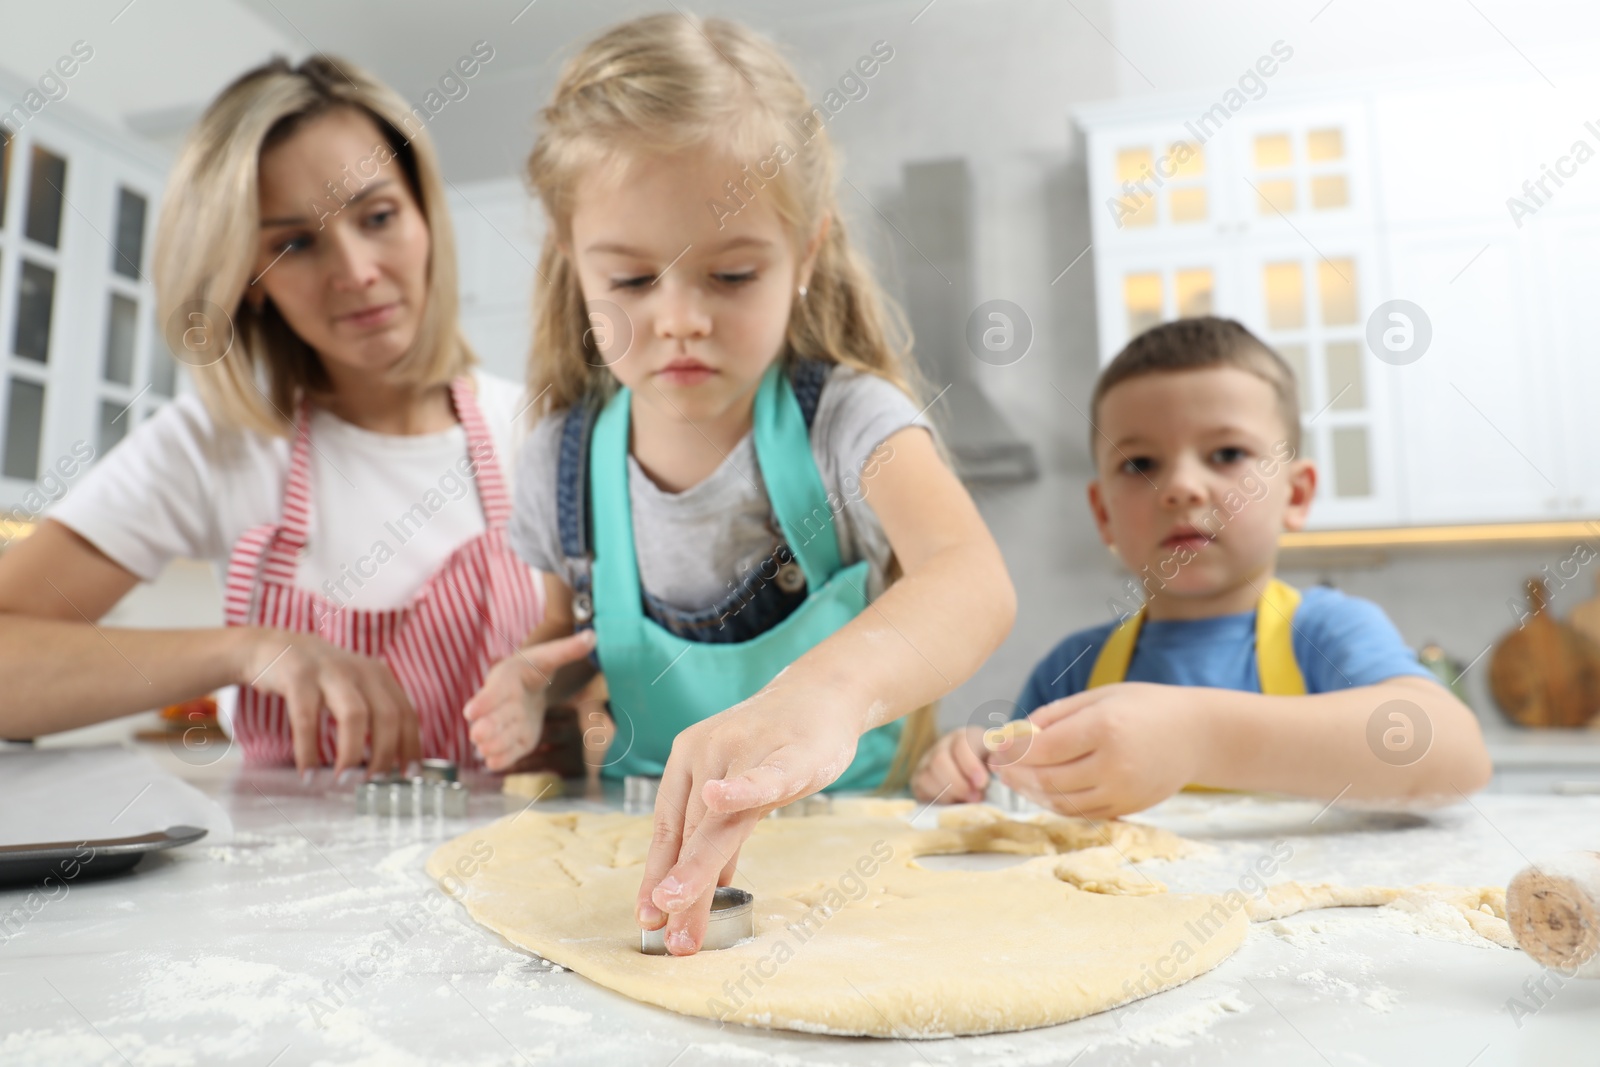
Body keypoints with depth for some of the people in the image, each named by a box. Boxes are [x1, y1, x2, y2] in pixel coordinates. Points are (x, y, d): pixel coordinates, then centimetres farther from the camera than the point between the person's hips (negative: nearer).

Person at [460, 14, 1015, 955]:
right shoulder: (562, 465, -3)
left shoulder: (847, 422, -14)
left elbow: (977, 581, -33)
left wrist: (825, 690, -54)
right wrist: (536, 692, -11)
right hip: (641, 847, 5)